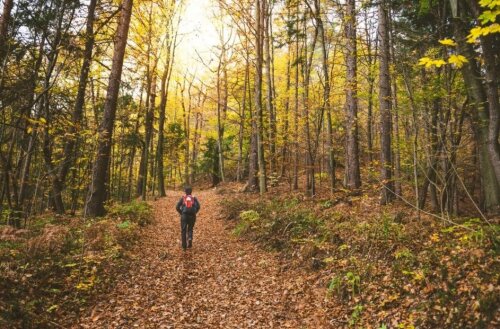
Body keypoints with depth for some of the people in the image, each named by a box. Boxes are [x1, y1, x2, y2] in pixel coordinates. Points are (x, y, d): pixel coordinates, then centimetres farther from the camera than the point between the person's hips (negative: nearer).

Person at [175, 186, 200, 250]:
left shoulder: (183, 198, 7)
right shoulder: (194, 198, 7)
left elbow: (177, 207, -1)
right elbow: (198, 206, -7)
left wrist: (181, 213, 10)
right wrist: (195, 212, 5)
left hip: (184, 216, 0)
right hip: (192, 216, 1)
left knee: (183, 230, 9)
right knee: (190, 229, 16)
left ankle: (184, 246, 9)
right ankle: (190, 238, -14)